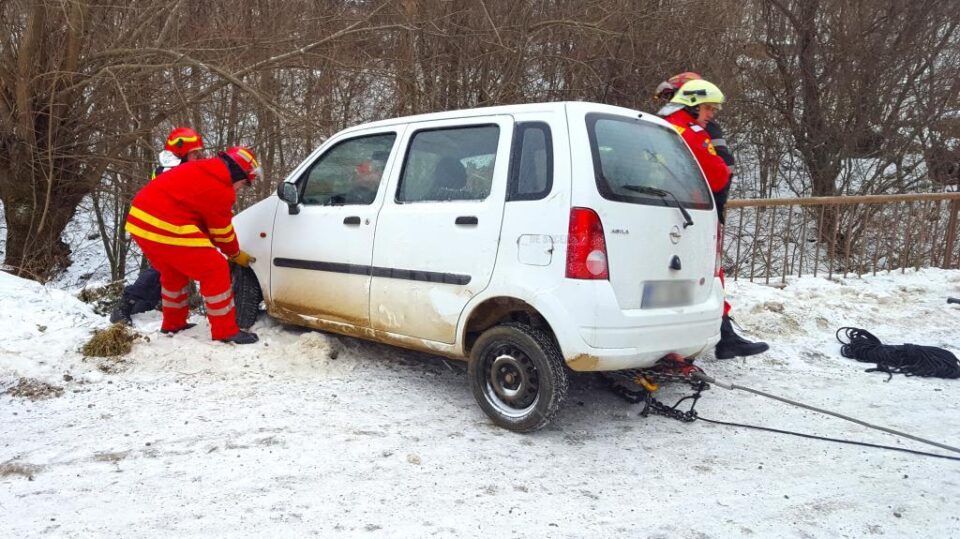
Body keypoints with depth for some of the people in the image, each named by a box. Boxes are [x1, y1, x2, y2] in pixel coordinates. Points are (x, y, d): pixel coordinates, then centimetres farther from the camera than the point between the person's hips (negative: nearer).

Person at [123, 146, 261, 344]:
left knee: (174, 272, 28)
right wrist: (236, 254, 19)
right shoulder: (219, 189, -10)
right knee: (216, 271, -2)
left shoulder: (203, 171, 18)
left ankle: (173, 324, 39)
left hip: (140, 219, 10)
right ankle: (226, 331, 2)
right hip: (165, 227, -10)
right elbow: (222, 232, 1)